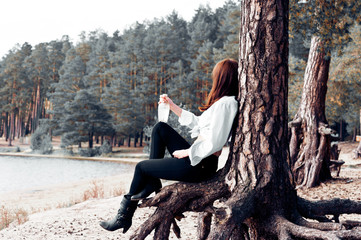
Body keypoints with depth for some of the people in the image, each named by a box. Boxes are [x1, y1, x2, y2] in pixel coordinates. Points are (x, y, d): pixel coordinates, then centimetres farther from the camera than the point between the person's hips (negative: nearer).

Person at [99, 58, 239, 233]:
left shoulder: (225, 103, -19)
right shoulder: (223, 102, 13)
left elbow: (214, 143, -25)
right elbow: (198, 123, 22)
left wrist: (186, 152, -13)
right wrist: (173, 106, 23)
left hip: (200, 165, -9)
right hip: (195, 157, 9)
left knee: (141, 167, 6)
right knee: (160, 128, 16)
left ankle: (124, 216, 22)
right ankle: (152, 181, 13)